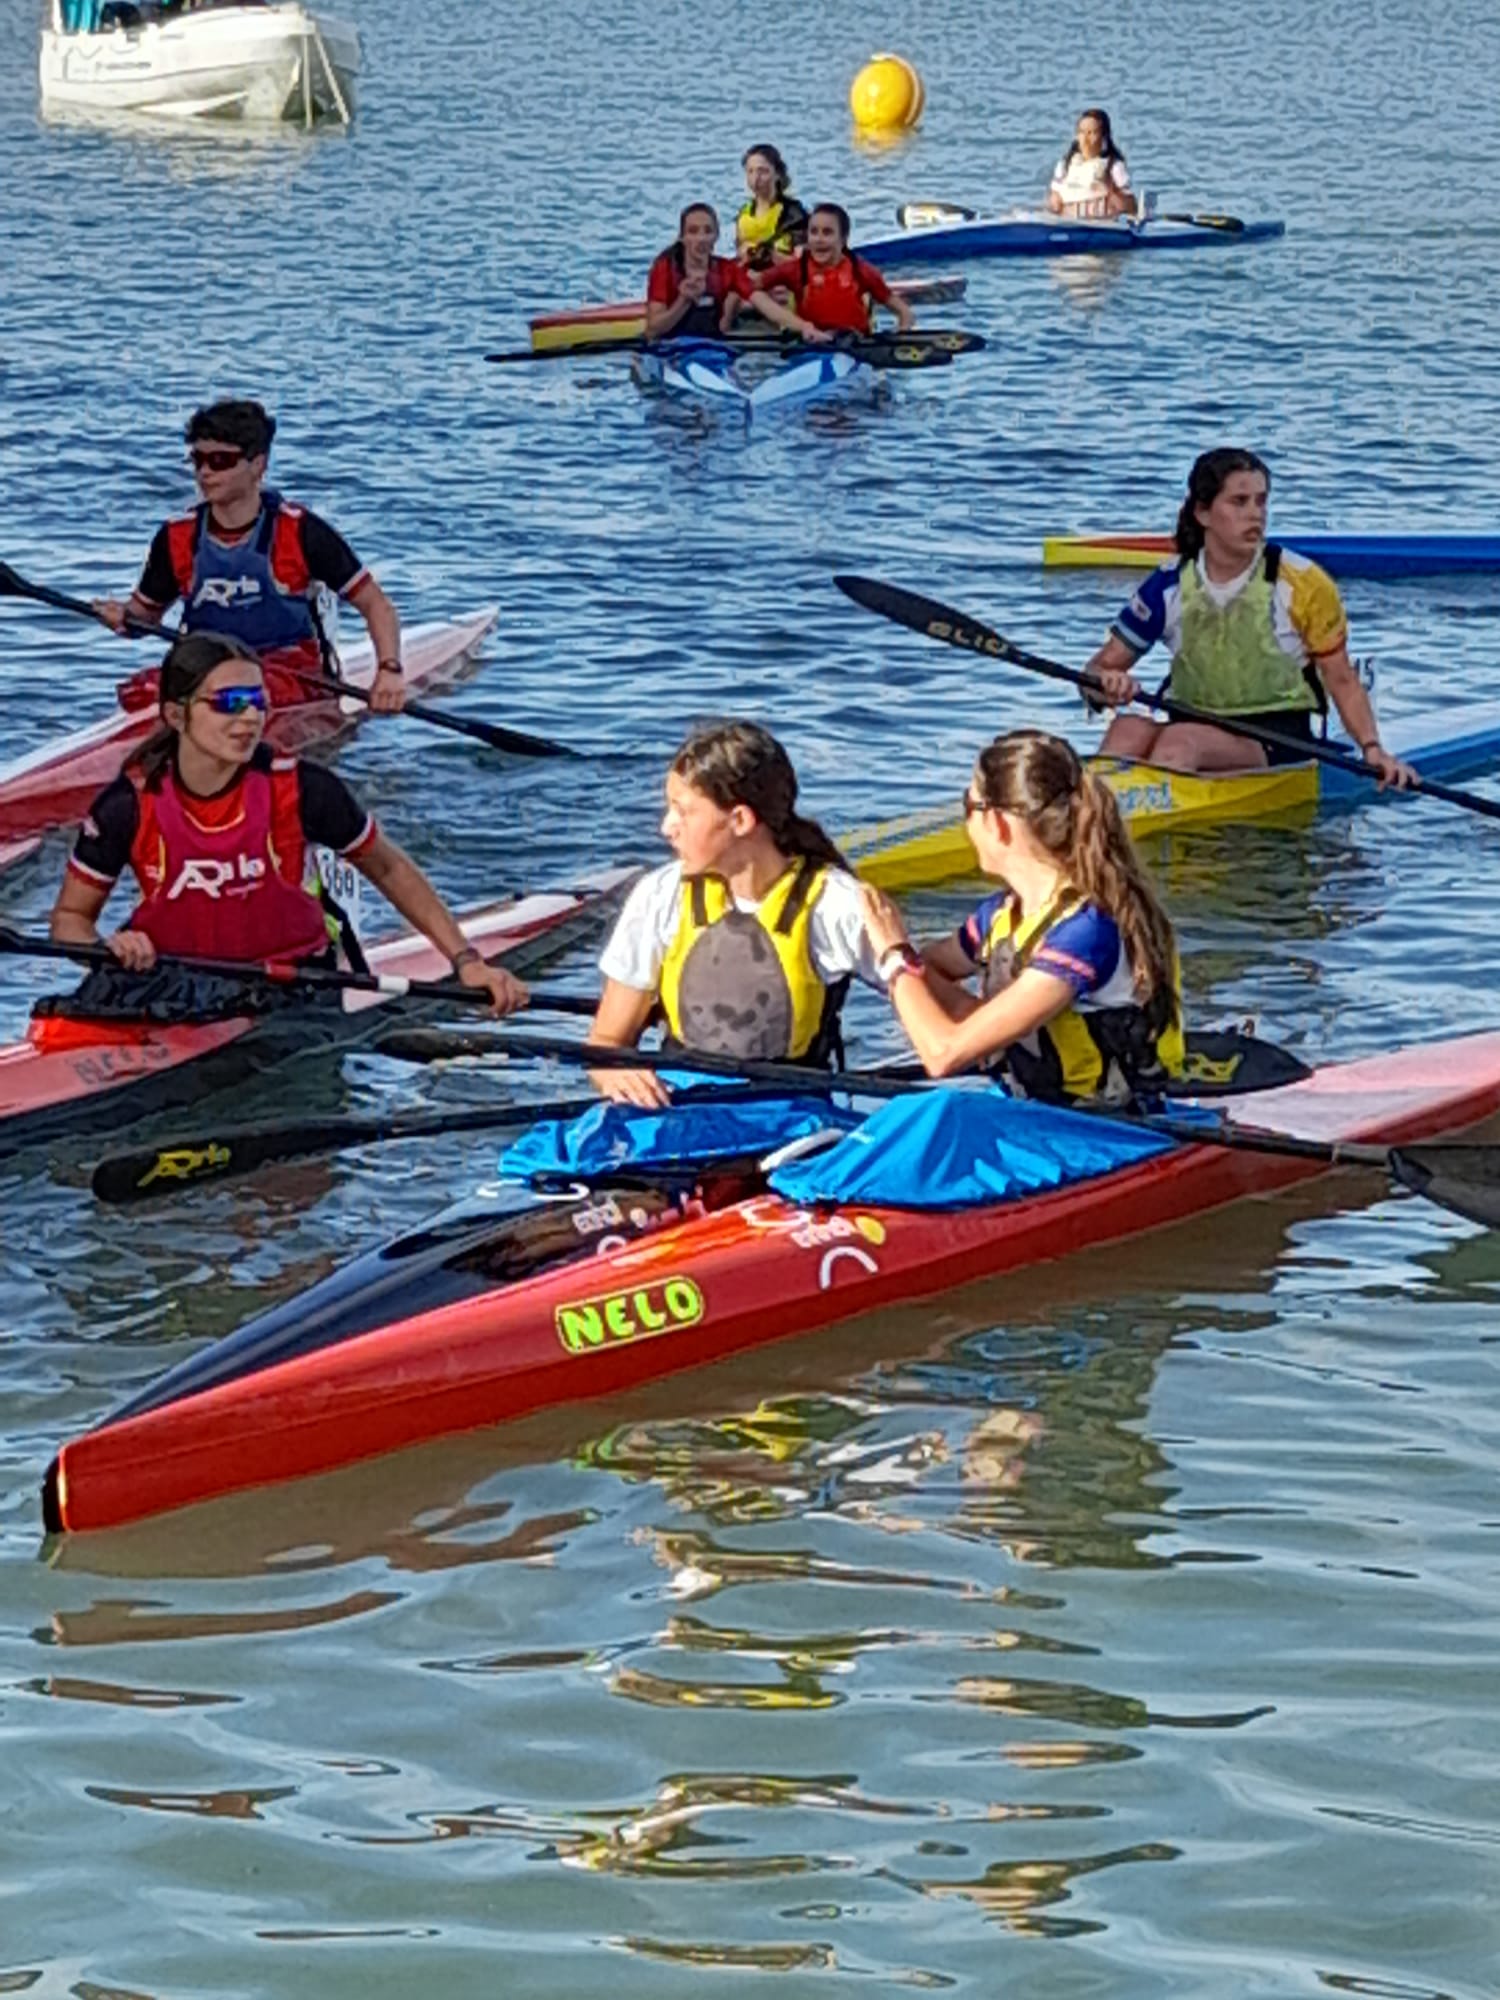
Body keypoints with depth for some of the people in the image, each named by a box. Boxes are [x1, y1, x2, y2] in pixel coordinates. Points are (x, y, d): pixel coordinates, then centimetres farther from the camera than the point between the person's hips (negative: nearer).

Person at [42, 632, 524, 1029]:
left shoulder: (301, 791, -10)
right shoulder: (130, 806, -9)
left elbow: (389, 870, 5)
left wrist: (466, 960, 0)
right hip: (172, 982, 0)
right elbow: (69, 917, 3)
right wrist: (110, 947, -21)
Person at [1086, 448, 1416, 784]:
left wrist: (1371, 748, -13)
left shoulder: (1302, 583, -2)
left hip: (1279, 743, -3)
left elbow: (1342, 681, 3)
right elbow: (1100, 667, 8)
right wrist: (1107, 684, -16)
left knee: (1180, 740, -34)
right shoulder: (1169, 585, 4)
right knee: (1128, 729, -31)